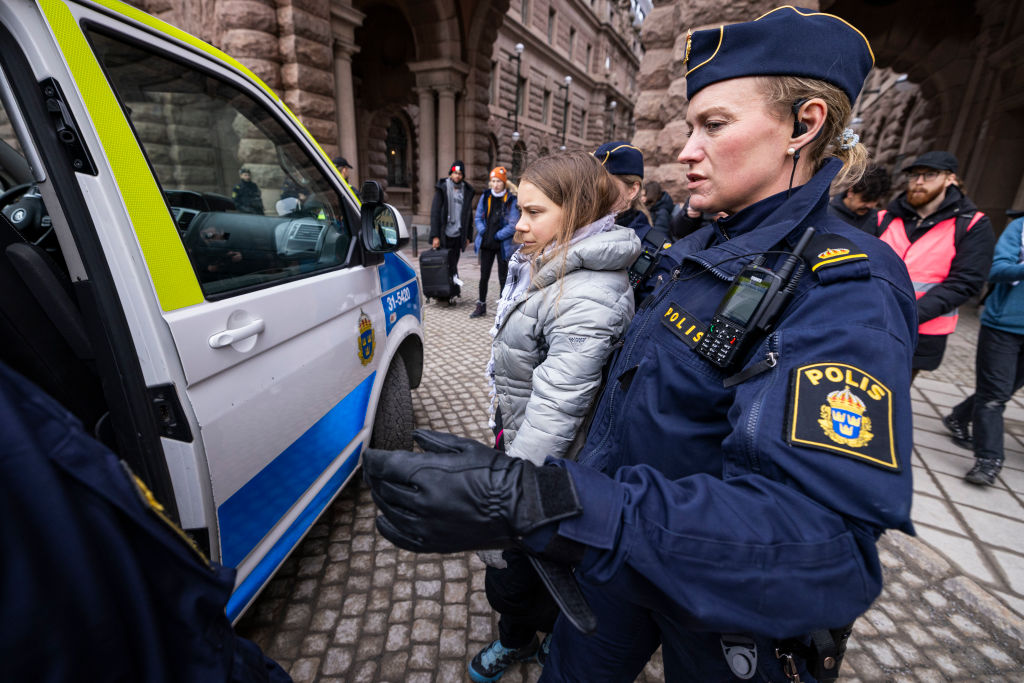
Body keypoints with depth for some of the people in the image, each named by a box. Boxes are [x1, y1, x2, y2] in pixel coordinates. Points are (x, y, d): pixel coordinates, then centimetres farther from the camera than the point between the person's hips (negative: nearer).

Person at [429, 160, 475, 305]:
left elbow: (469, 215, 15)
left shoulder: (467, 191, 10)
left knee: (453, 264, 6)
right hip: (443, 235, -3)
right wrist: (435, 236, -14)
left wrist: (468, 236, 10)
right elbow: (435, 213, -6)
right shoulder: (442, 189, -1)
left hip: (458, 235, 3)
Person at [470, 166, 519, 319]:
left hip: (503, 245, -4)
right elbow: (478, 218, 9)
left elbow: (513, 225, -11)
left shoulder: (511, 200, -6)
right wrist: (484, 232, -6)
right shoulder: (485, 197, 6)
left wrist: (496, 236, -13)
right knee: (484, 276, 11)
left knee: (503, 277, 5)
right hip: (486, 244, 4)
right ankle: (481, 305, 24)